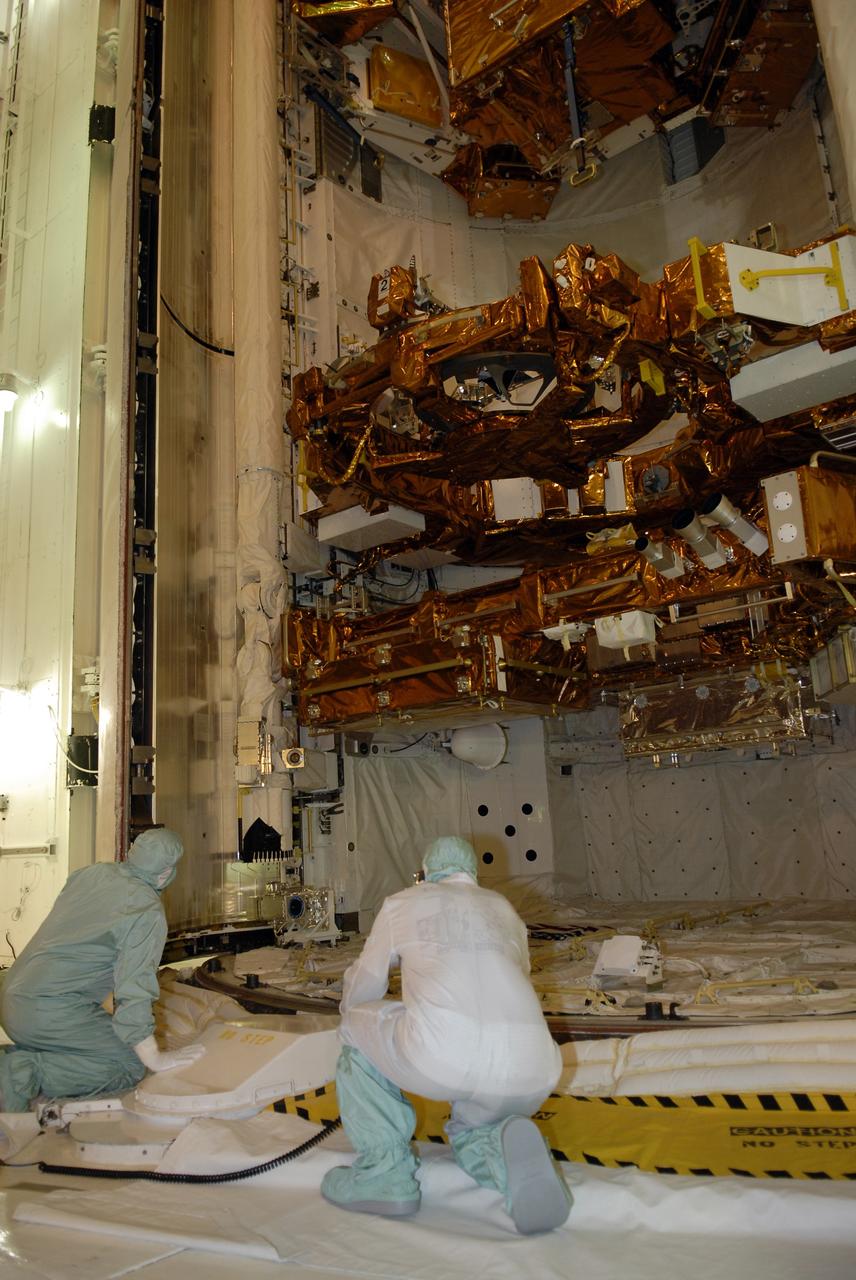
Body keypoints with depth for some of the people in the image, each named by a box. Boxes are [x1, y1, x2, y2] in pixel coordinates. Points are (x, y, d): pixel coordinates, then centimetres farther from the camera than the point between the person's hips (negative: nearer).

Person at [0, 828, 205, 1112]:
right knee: (130, 1066, -3)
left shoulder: (90, 872, 9)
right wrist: (156, 1060, -11)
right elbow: (134, 990, -19)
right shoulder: (148, 913, -15)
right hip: (52, 1012, -9)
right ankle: (28, 1073, -14)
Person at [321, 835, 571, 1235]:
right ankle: (505, 1152, 1)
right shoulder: (505, 910, 31)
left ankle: (384, 1171, 17)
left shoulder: (403, 902, 22)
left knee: (357, 1026, 26)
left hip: (441, 1055, -4)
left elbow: (359, 994, 31)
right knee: (472, 1135, 36)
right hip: (530, 1075, 4)